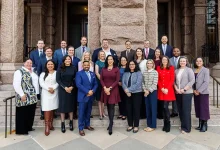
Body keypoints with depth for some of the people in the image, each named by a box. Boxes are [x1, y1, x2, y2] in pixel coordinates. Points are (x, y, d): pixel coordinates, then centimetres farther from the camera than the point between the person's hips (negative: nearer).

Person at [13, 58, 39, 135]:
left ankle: (28, 127, 28)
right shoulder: (19, 72, -7)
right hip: (24, 97, -7)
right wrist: (22, 94, -19)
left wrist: (36, 93, 14)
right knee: (23, 113, 2)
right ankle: (21, 130, 15)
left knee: (31, 113, 13)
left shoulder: (32, 72, 16)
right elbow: (16, 84, -15)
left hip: (33, 97, 7)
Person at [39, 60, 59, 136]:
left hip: (54, 93, 1)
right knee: (47, 110, -5)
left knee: (52, 109, 7)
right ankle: (47, 127, -5)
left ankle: (50, 124, 19)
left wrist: (53, 88, -17)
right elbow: (41, 83, -2)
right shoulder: (43, 73, 8)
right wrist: (48, 89, -15)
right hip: (46, 93, 0)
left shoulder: (56, 73, 5)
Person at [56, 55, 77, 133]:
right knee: (62, 105, 3)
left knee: (71, 104, 7)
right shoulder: (60, 69, 0)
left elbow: (75, 79, 2)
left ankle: (71, 122, 19)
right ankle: (63, 123, 12)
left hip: (71, 89, 1)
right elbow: (58, 79, -4)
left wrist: (72, 87, -12)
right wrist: (65, 87, -14)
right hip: (62, 89, -1)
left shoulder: (73, 68, 2)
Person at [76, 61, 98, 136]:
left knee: (88, 112, 15)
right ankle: (81, 128, 12)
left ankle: (87, 125, 31)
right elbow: (78, 84, -15)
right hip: (83, 96, -5)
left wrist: (92, 91, -10)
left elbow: (95, 84, 9)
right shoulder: (79, 73, -3)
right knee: (82, 113, 2)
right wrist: (87, 91, -19)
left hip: (91, 96, 5)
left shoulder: (92, 74, 14)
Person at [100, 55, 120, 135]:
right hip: (105, 90, 3)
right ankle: (111, 122, 21)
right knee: (108, 106, 9)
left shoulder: (116, 69, 0)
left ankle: (110, 125, -5)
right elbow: (101, 79, 4)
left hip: (113, 90, -3)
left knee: (112, 107, -7)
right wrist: (105, 88, -10)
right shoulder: (103, 69, 10)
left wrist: (110, 88, -13)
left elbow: (117, 80, -6)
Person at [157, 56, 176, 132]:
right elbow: (158, 79, 5)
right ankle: (166, 124, 18)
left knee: (165, 107, -9)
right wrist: (162, 88, -7)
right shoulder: (158, 68, 9)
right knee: (164, 107, 6)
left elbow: (172, 80, -3)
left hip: (168, 90, -3)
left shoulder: (171, 68, 3)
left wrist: (167, 88, -13)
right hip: (161, 90, 3)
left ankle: (167, 124, 6)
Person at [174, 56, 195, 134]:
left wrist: (184, 89, -15)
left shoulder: (189, 70, -1)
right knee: (180, 110, 9)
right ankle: (183, 125, 23)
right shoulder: (176, 71, 12)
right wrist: (176, 89, -6)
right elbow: (174, 81, 11)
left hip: (187, 93, -4)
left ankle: (186, 128, 7)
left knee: (186, 111, -2)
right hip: (178, 93, 5)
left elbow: (192, 81, -9)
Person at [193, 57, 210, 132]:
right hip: (195, 93, 5)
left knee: (204, 108, 0)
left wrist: (199, 91, -15)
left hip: (203, 93, -5)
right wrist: (194, 90, -6)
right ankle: (200, 124, 20)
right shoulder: (193, 70, 8)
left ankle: (205, 125, 11)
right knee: (198, 108, 9)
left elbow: (206, 82, -12)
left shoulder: (205, 70, -5)